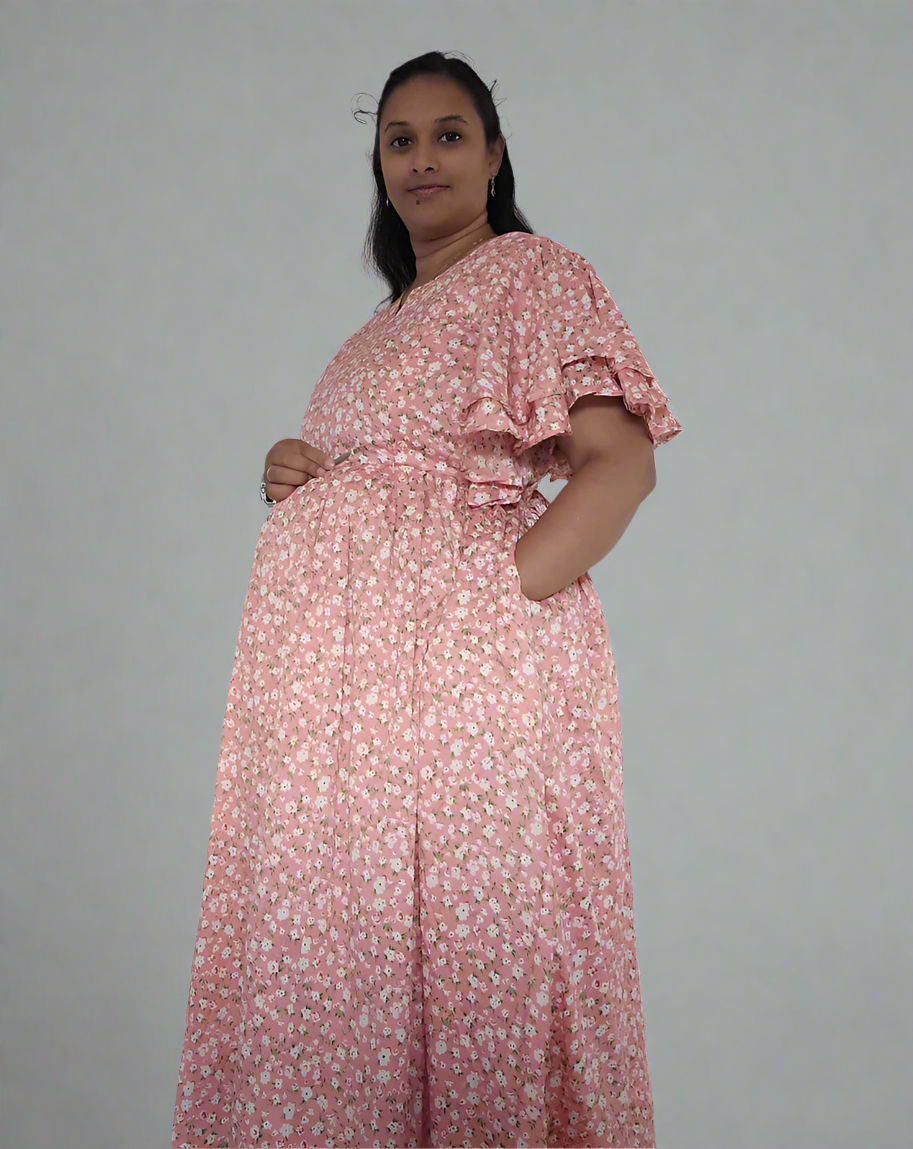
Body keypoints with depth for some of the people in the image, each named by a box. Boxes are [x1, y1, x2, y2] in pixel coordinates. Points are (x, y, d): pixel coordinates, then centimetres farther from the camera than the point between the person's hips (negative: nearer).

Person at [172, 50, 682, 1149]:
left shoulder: (531, 272, 2)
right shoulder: (385, 323, 26)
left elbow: (621, 460, -10)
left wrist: (503, 590, -21)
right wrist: (288, 473, 9)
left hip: (458, 650, -7)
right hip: (335, 666, 7)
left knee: (462, 933, -7)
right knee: (334, 938, 5)